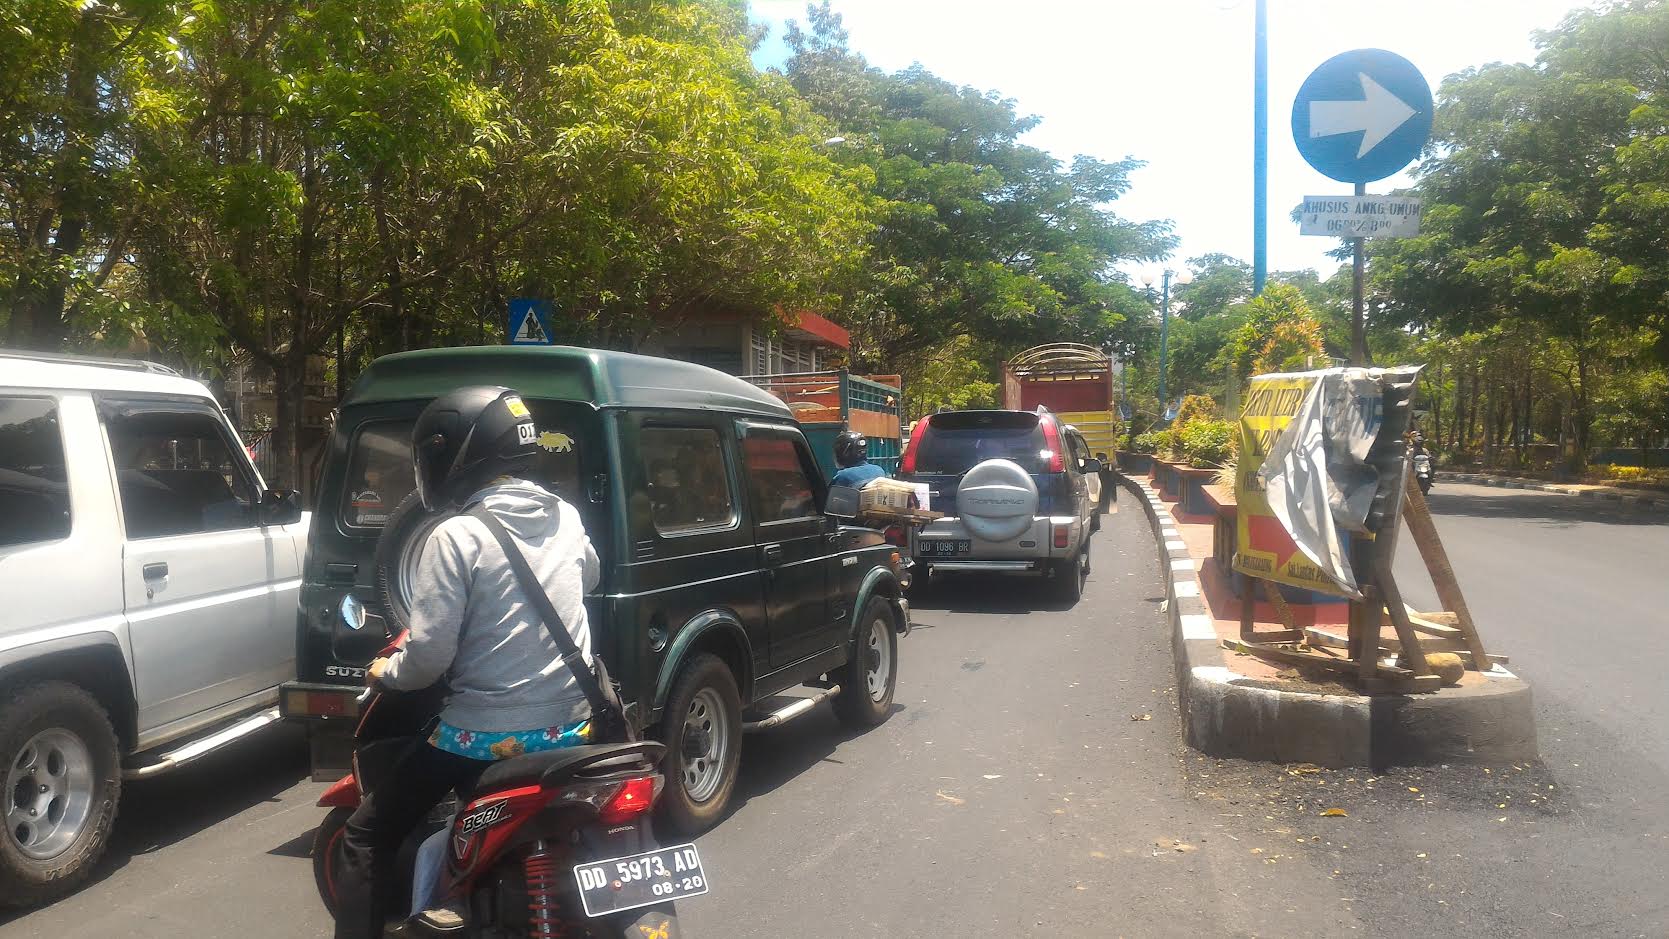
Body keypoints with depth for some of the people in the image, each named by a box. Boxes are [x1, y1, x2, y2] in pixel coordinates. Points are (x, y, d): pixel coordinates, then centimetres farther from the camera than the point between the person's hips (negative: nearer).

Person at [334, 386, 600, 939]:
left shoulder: (458, 536, -16)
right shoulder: (565, 518, 3)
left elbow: (430, 655, -18)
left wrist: (385, 673, 3)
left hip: (487, 738, -6)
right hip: (572, 726, 6)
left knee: (367, 838, 11)